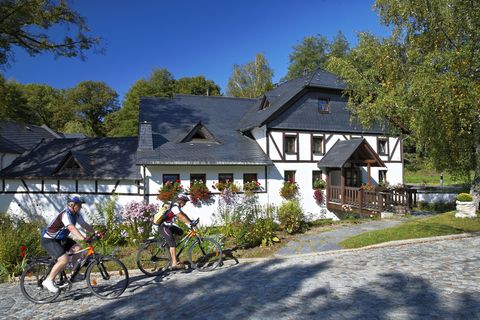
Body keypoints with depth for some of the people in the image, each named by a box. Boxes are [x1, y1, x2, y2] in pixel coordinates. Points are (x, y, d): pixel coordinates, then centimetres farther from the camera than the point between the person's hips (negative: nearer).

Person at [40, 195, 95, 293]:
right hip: (48, 240, -8)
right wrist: (83, 238, -55)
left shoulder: (76, 214, -1)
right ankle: (48, 281, -8)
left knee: (78, 248, -9)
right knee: (64, 259, -23)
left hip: (60, 239, 9)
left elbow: (85, 225, 1)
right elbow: (71, 228, -43)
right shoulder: (65, 214, -28)